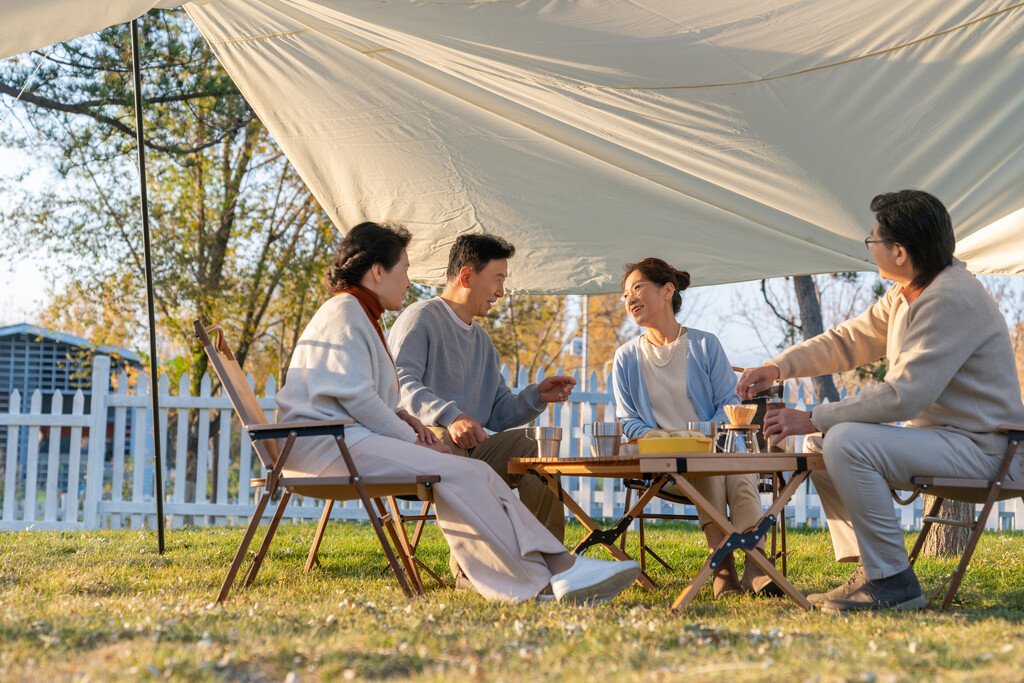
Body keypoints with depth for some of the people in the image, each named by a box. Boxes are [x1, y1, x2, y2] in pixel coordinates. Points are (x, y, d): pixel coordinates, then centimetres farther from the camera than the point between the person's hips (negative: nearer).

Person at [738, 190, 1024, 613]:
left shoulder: (950, 300, -23)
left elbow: (903, 395, -28)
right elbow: (847, 340, 19)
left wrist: (813, 419, -23)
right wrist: (778, 367, 4)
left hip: (977, 446, -11)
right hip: (935, 434, 11)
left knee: (847, 443, -27)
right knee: (821, 446, 10)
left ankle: (894, 582, -19)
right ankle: (868, 571, 8)